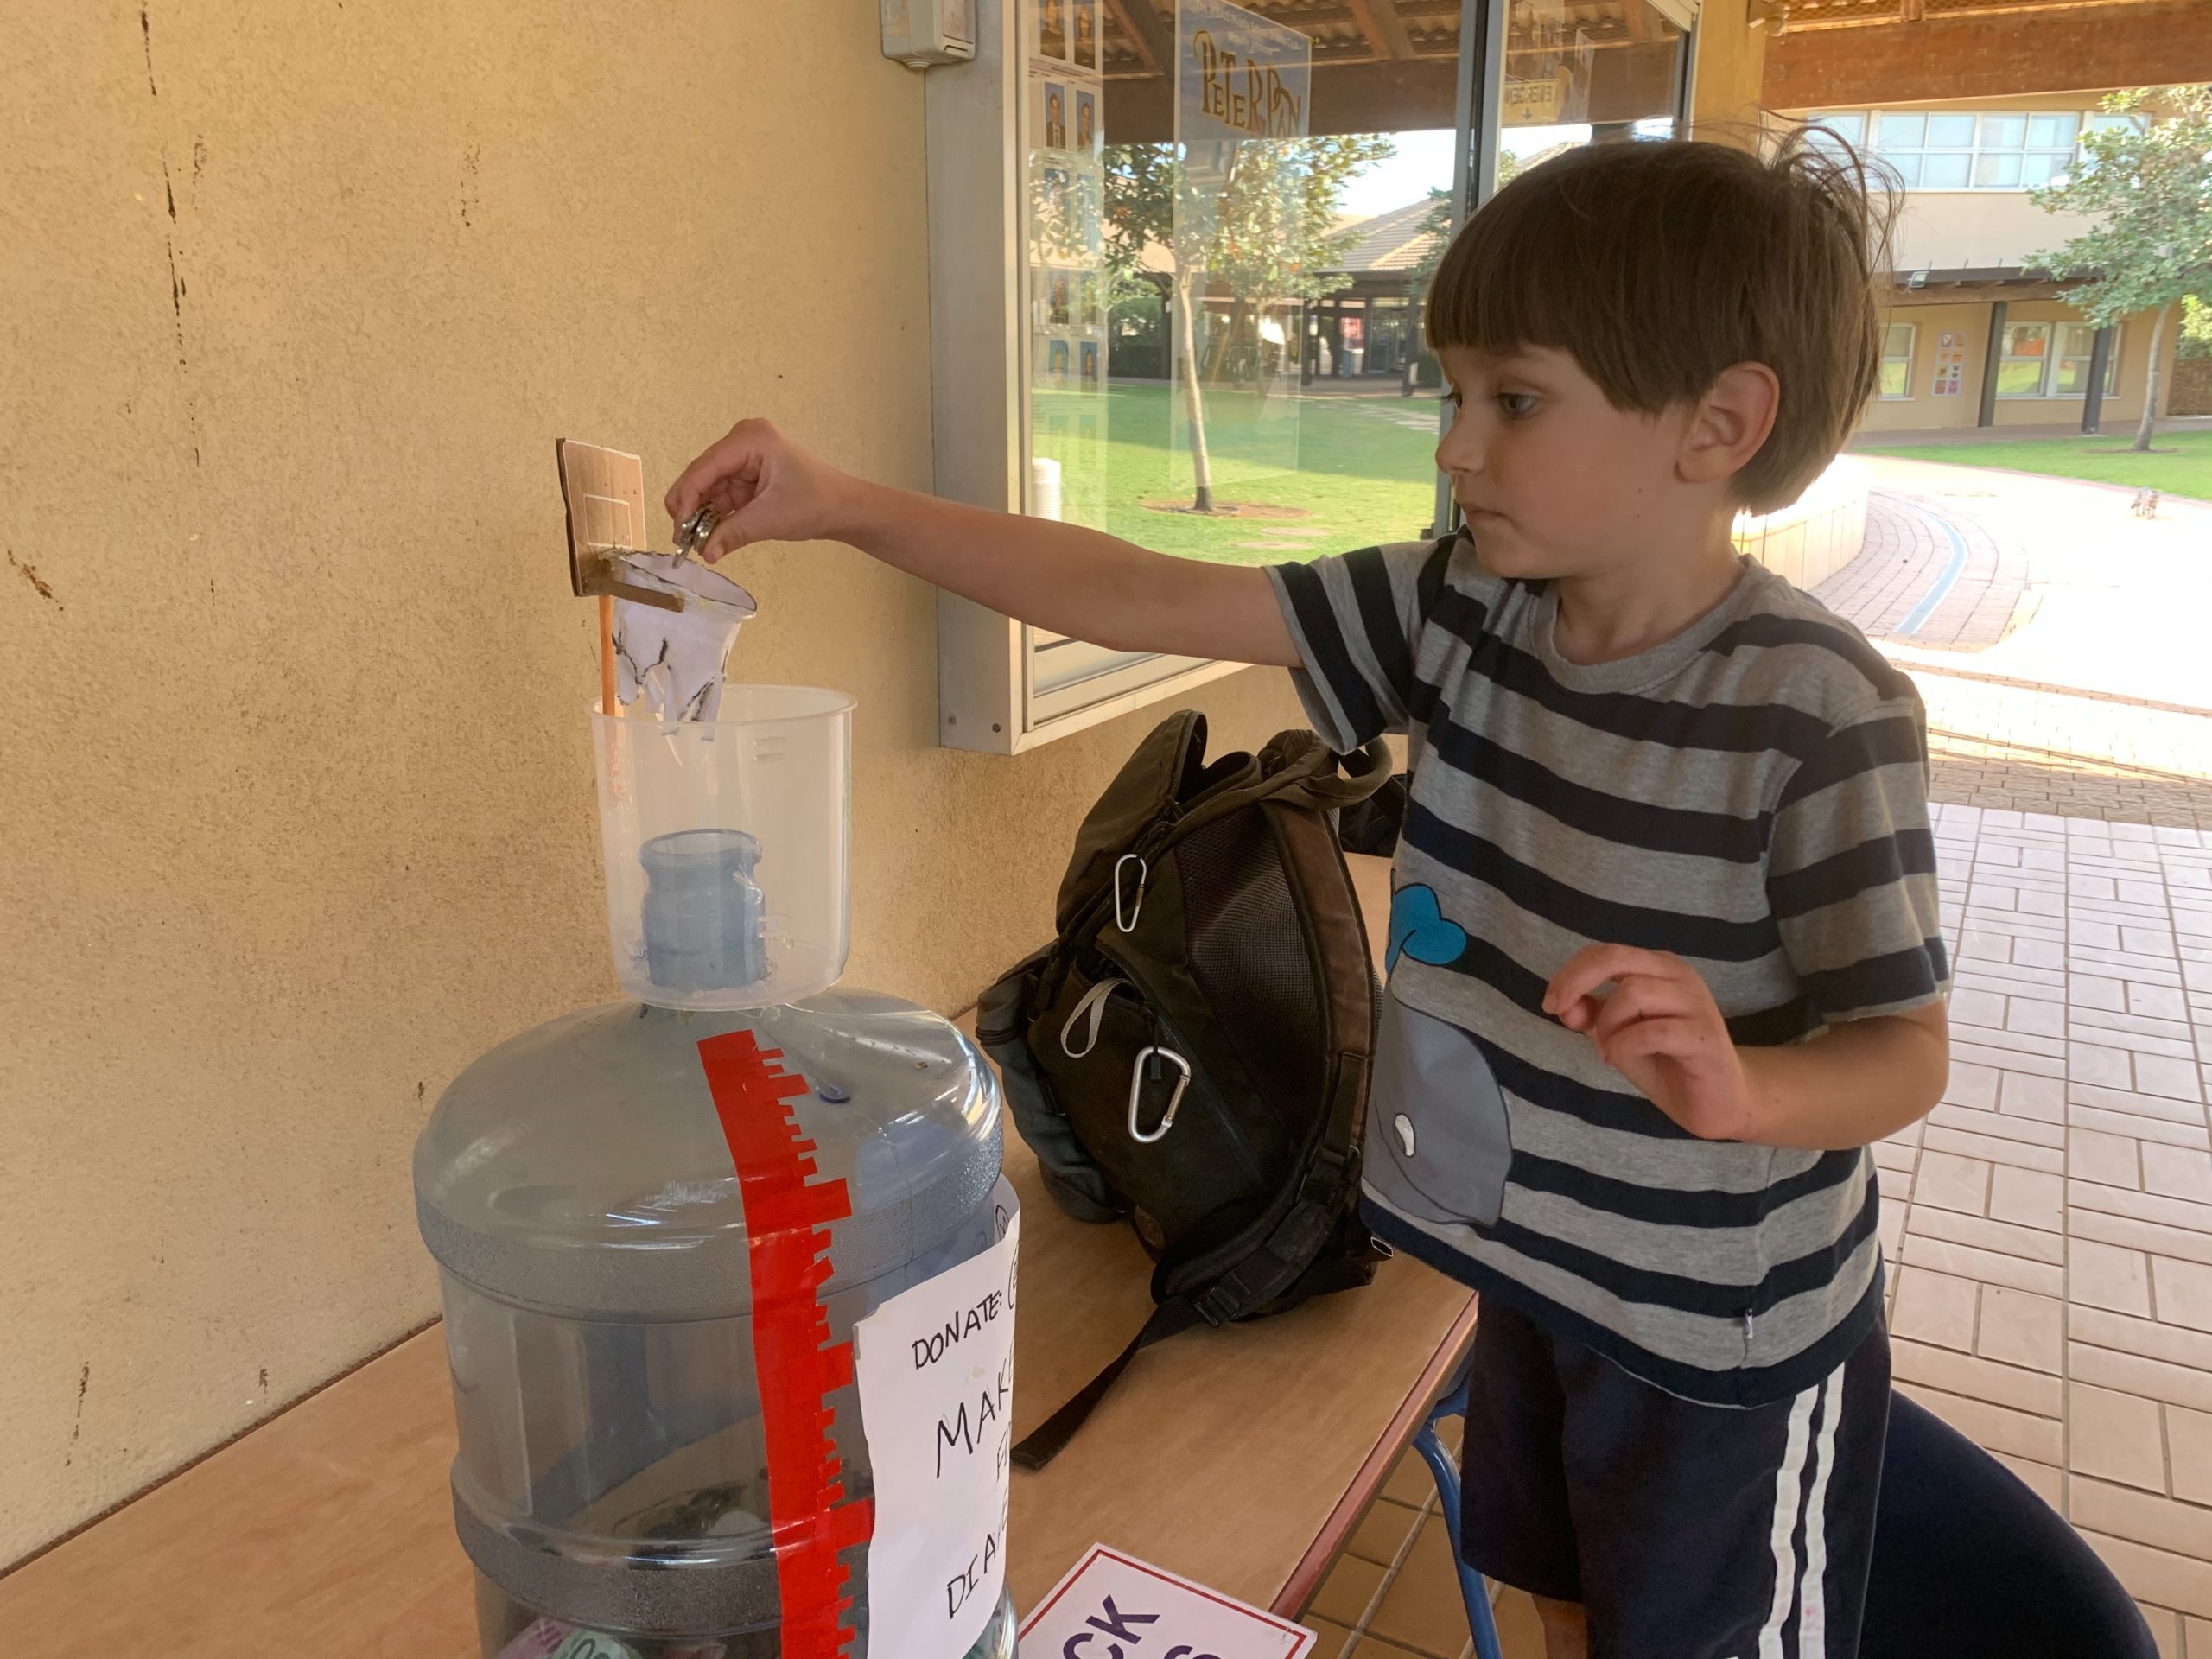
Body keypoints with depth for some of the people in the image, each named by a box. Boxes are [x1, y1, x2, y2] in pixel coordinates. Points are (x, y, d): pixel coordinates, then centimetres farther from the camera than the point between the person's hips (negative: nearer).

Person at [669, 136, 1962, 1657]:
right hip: (1536, 1259, 5)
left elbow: (1908, 1050, -19)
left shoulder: (1817, 713, -26)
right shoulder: (1459, 611, -11)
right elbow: (1146, 600, -14)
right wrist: (845, 505, -19)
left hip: (1727, 1337, -5)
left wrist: (1743, 1090, -42)